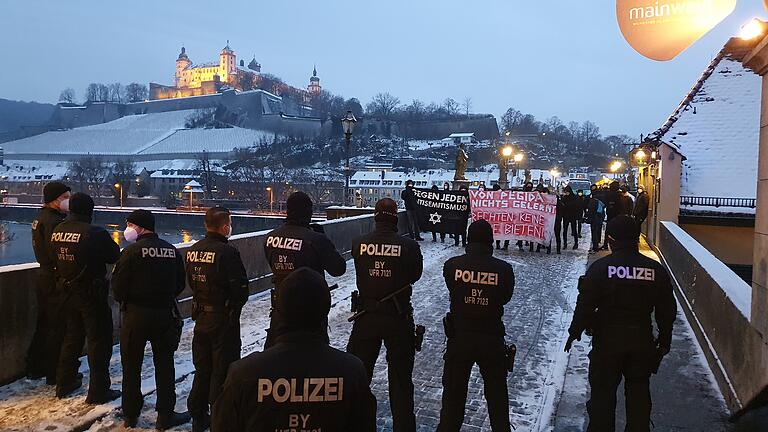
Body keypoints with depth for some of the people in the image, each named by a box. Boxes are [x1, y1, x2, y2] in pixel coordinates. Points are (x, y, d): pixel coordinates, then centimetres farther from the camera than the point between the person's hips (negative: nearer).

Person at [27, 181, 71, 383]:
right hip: (55, 281, -10)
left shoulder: (41, 217, 12)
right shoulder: (53, 221, -20)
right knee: (57, 328, 0)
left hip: (43, 276, 10)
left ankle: (35, 368, 30)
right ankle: (54, 374, 9)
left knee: (43, 325, 19)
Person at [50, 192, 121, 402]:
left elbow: (53, 260, 9)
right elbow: (115, 257, -10)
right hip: (92, 295, -7)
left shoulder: (57, 231, 0)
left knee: (71, 337, 22)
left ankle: (64, 384, 32)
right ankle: (99, 391, 7)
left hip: (67, 293, 7)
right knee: (99, 341, 3)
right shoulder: (95, 233, -20)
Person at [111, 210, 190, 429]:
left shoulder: (132, 251, -13)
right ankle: (165, 415, 15)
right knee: (164, 365, 11)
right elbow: (180, 284, 7)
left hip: (136, 315, -3)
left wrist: (123, 301, 10)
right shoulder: (172, 251, 1)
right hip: (166, 314, 3)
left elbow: (118, 285, -11)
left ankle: (131, 415, 23)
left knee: (131, 366, 13)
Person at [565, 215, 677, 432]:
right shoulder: (656, 270, -1)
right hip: (642, 341, 3)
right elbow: (667, 311, 5)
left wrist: (574, 332, 1)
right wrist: (665, 340, 17)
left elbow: (585, 305, -12)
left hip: (607, 341, -3)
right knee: (639, 392, 17)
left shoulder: (600, 267, -12)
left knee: (603, 392, 9)